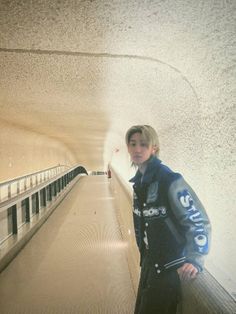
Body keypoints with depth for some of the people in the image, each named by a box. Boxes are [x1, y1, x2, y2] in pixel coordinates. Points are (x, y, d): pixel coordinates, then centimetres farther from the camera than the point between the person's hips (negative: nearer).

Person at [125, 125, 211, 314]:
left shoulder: (170, 180, -23)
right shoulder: (139, 181, 1)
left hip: (169, 266, -7)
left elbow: (198, 222, -22)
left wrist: (195, 259, -32)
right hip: (150, 261, 8)